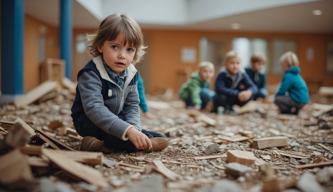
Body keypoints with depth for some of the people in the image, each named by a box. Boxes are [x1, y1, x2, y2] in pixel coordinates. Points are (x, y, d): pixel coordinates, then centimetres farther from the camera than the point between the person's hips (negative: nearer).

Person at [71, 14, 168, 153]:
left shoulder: (131, 74, -5)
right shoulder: (91, 73, -27)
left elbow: (132, 105, -2)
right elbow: (94, 109, -38)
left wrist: (134, 127, -24)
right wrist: (128, 130, -47)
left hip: (115, 119, 8)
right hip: (89, 121, -8)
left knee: (160, 140, -6)